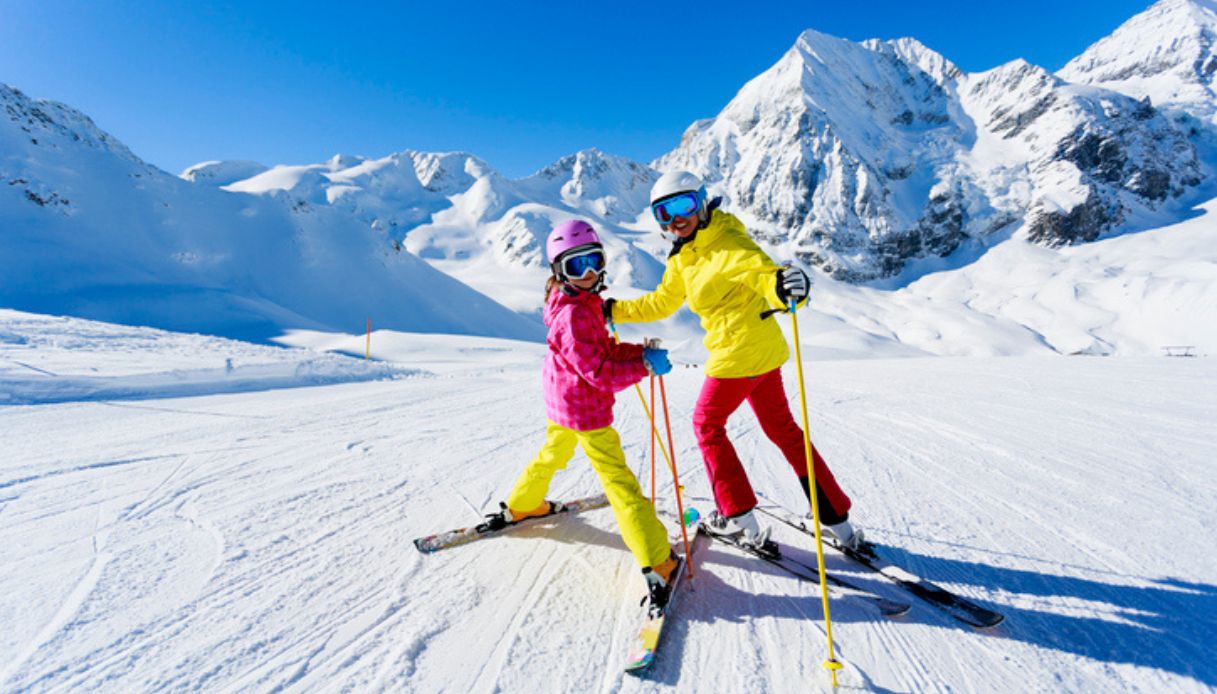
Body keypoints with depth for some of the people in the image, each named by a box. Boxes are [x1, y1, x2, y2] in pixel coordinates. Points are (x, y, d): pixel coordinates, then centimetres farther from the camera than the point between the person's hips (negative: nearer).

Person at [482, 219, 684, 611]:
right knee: (619, 480, -7)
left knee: (552, 455, 30)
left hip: (561, 403, 10)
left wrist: (640, 351, -4)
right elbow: (602, 374, -26)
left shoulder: (584, 304, 5)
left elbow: (603, 351, 8)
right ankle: (657, 564, -1)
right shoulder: (574, 316, -25)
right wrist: (645, 365, -20)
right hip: (586, 410, -10)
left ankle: (519, 506, 51)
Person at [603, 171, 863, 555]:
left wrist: (781, 284, -57)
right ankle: (838, 519, 29)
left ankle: (739, 518, 20)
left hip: (739, 353, -9)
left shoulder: (726, 243, -17)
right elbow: (661, 303, 21)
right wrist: (616, 310, 20)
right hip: (763, 351, 9)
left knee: (706, 423, 10)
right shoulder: (682, 257, 11)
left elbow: (759, 266, -35)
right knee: (782, 429, 17)